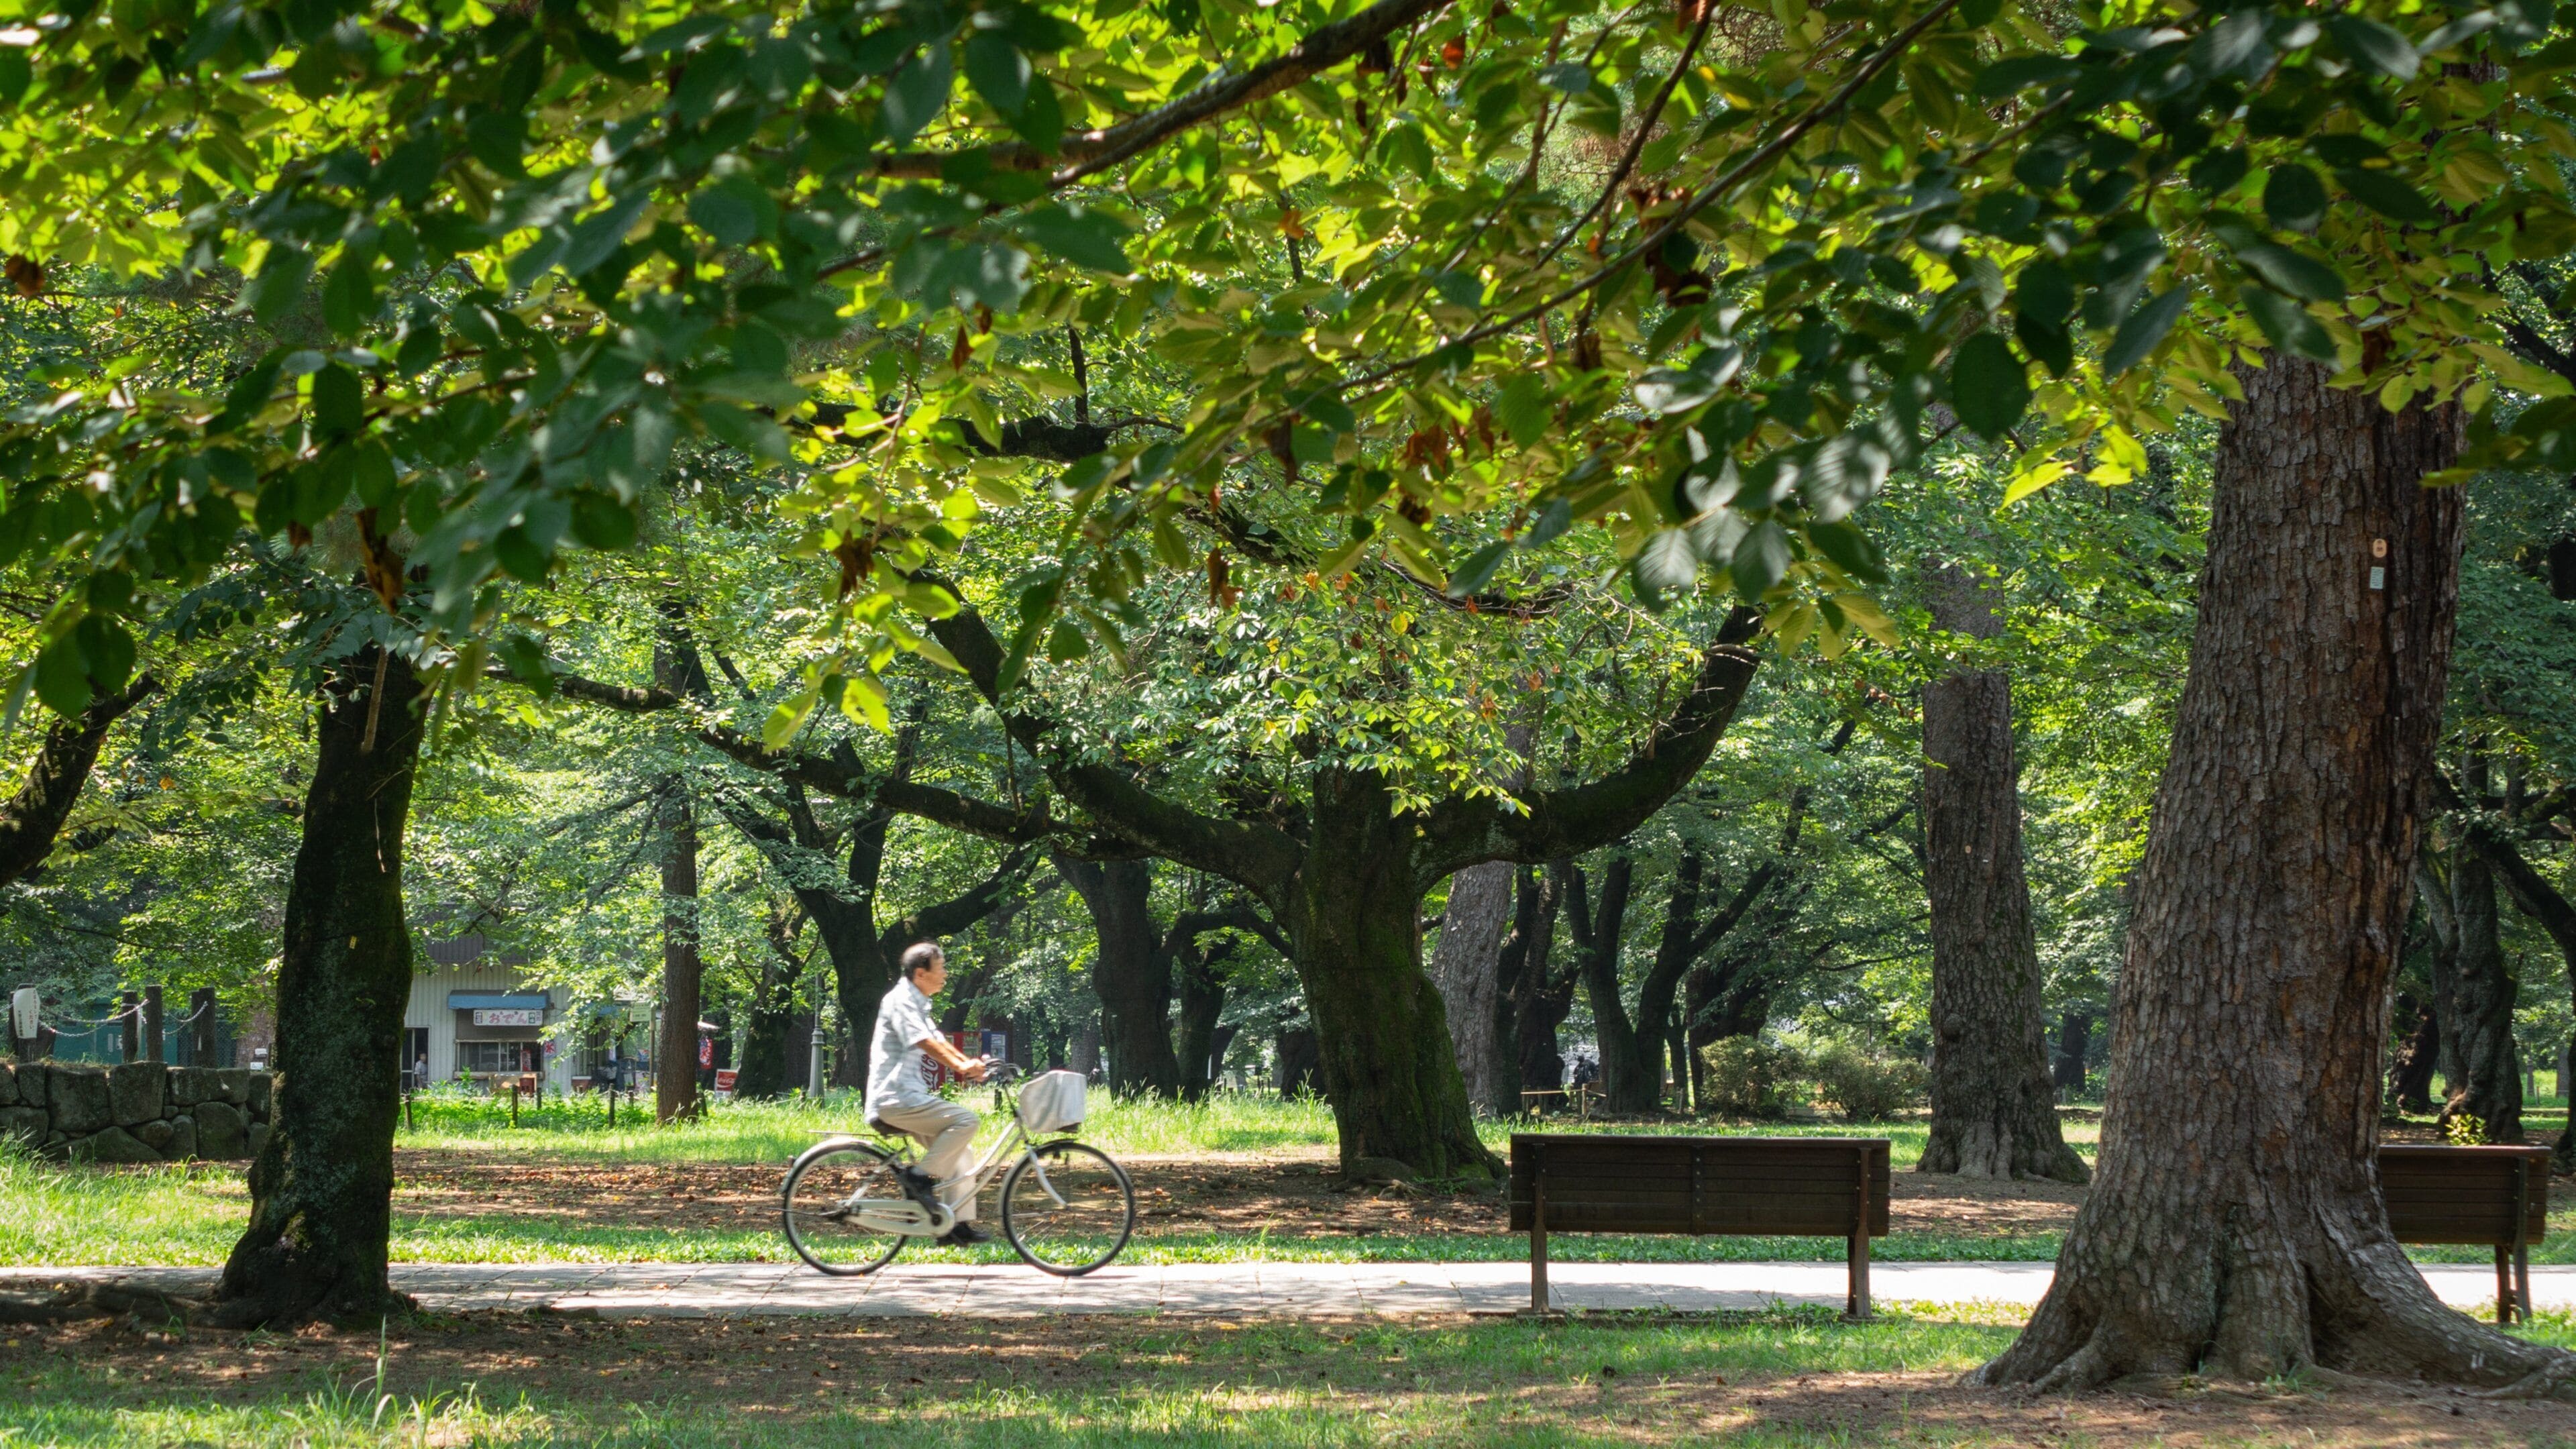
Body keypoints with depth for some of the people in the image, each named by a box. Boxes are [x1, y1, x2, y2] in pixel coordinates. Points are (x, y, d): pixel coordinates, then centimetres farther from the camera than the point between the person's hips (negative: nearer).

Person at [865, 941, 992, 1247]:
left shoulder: (916, 1004, 21)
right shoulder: (901, 1001, -11)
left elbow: (938, 1042, 18)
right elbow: (924, 1043, -23)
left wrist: (971, 1064, 4)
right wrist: (961, 1066, -29)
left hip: (908, 1098, 11)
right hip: (896, 1099, -11)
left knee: (961, 1151, 9)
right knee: (967, 1119, -21)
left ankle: (959, 1224, 8)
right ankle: (921, 1178, -16)